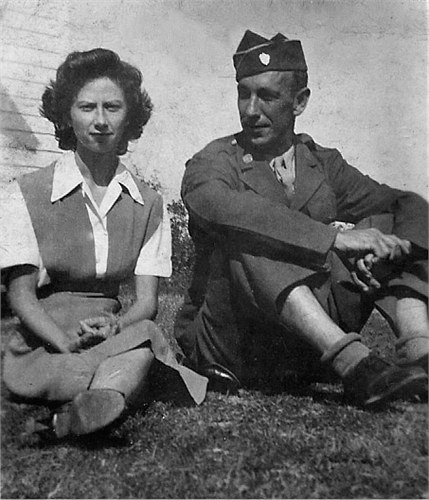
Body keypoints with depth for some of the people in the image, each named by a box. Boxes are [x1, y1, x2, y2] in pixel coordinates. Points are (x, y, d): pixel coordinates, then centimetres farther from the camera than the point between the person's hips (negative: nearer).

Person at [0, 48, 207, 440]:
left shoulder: (149, 205, 8)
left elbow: (148, 300, 1)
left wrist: (113, 328, -22)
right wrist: (69, 344, -23)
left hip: (115, 336, 3)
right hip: (42, 347, -3)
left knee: (143, 333, -35)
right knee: (143, 347, -35)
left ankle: (73, 417, -49)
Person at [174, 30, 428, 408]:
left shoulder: (324, 164, 13)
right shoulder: (211, 164, 0)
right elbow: (223, 208, -25)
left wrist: (393, 246, -19)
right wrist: (335, 237, -31)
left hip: (313, 347, 4)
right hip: (229, 345, -3)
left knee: (386, 223, -6)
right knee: (244, 237, -28)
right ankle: (353, 363, -37)